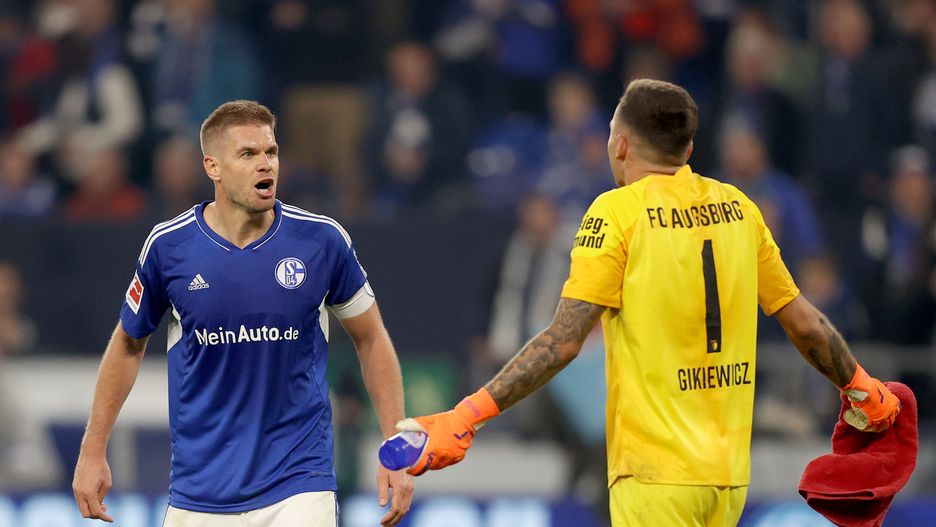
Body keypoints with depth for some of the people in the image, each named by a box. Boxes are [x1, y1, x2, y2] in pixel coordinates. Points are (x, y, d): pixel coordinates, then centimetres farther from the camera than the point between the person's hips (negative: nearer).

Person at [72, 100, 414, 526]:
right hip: (200, 490, 1)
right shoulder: (168, 246, -5)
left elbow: (371, 340, 7)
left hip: (299, 486, -1)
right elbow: (128, 344, 10)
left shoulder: (322, 240, -5)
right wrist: (93, 452, 9)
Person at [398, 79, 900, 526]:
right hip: (730, 472, 6)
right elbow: (806, 325, 14)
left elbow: (562, 342, -15)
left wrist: (466, 416, -16)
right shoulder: (736, 207, 8)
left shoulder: (619, 212, -8)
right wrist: (860, 386, 32)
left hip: (657, 475, -6)